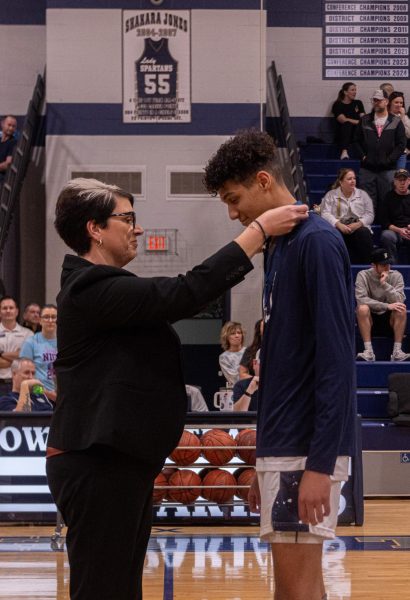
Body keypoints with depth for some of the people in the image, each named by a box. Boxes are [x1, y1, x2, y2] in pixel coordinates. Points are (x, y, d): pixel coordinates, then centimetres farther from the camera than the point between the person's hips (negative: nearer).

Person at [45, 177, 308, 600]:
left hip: (116, 463, 11)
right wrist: (260, 229, -19)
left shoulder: (98, 287, 16)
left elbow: (175, 300, 17)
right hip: (98, 469, -11)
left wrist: (256, 246, 12)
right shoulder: (94, 289, -17)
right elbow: (188, 293, -24)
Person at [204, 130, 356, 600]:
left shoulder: (316, 243, -12)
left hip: (306, 448, -9)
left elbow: (337, 361, -18)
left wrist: (319, 465, -21)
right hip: (280, 444, 9)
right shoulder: (277, 247, 15)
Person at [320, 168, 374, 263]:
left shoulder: (363, 194, 18)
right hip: (340, 228, -1)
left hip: (359, 227, 1)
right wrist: (338, 224, -20)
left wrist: (358, 224, -13)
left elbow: (370, 214, 8)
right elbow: (325, 214, -1)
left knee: (364, 233, -34)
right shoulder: (331, 195, 13)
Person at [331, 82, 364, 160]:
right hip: (342, 135, -4)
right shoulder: (338, 105, 3)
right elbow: (343, 120, -11)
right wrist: (357, 121, -17)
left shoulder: (358, 103, 18)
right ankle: (344, 152, -55)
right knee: (347, 124, -35)